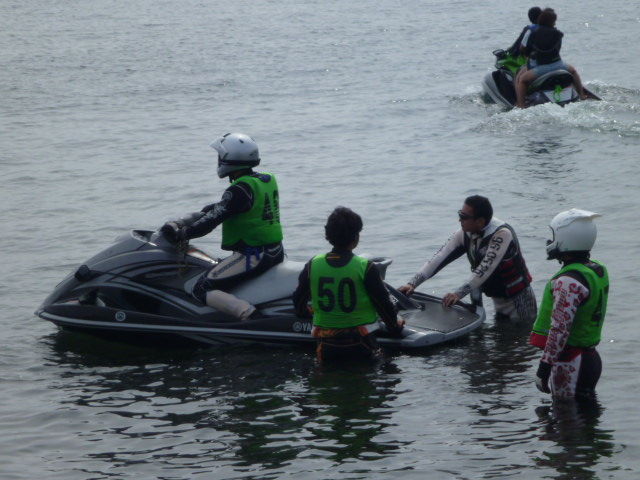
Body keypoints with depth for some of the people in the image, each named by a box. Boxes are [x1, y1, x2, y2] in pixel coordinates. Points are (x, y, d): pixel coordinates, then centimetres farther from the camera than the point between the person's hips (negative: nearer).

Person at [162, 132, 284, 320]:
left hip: (252, 256, -9)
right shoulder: (268, 180, 8)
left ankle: (251, 315, -28)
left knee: (202, 289, -8)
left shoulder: (240, 190, -19)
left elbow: (213, 220, -20)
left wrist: (179, 234, -11)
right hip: (276, 252, 9)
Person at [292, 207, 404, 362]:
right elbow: (383, 303, 0)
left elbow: (298, 300, 14)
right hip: (359, 343, -3)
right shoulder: (366, 268, -9)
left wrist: (305, 312, 37)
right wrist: (394, 325, 19)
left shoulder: (313, 266, 1)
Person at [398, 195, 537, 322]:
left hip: (520, 299, -7)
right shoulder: (465, 234, -5)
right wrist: (413, 283, -18)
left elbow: (486, 268, -33)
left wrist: (459, 293, -39)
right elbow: (440, 258, -9)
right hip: (498, 299, 7)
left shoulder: (502, 234, -26)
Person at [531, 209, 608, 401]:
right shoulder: (597, 270, 8)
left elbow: (560, 328, -26)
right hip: (589, 355, 10)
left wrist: (545, 365, -21)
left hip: (570, 363, -10)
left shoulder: (569, 281, -23)